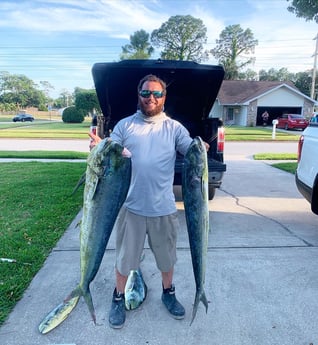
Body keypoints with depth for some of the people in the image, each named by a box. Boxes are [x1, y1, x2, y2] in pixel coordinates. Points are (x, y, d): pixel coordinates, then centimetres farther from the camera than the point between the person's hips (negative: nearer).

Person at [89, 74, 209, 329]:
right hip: (131, 206, 0)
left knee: (167, 255, 19)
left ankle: (168, 293, 46)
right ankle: (119, 298, 40)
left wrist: (201, 148, -26)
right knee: (124, 255, 16)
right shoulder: (125, 125, 3)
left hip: (164, 207, 1)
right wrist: (99, 146, -21)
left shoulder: (174, 128, 3)